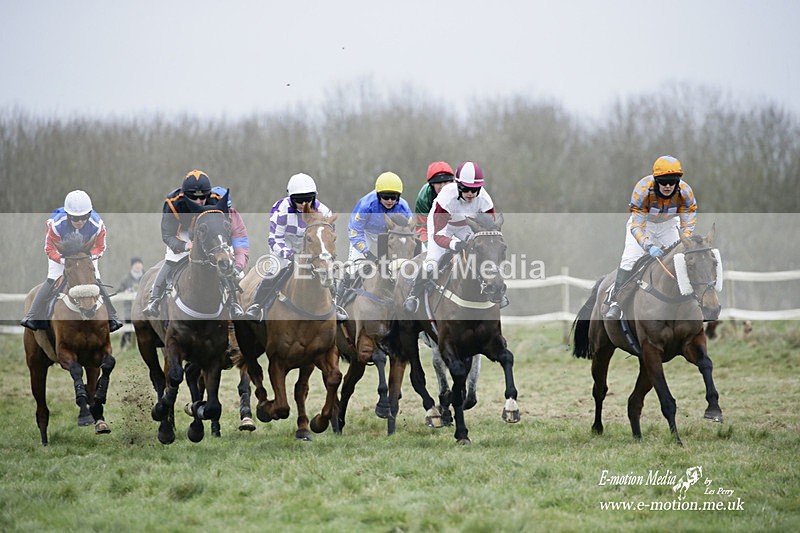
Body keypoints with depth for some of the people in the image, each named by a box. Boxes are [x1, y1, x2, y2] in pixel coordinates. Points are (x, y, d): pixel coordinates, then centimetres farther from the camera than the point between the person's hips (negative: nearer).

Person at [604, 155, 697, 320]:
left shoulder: (685, 192, -29)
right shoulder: (642, 190, -37)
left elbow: (688, 225, -22)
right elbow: (637, 227, -35)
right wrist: (649, 246, -50)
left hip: (668, 224, 3)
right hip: (642, 221, -3)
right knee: (630, 259, -18)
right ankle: (615, 302, -15)